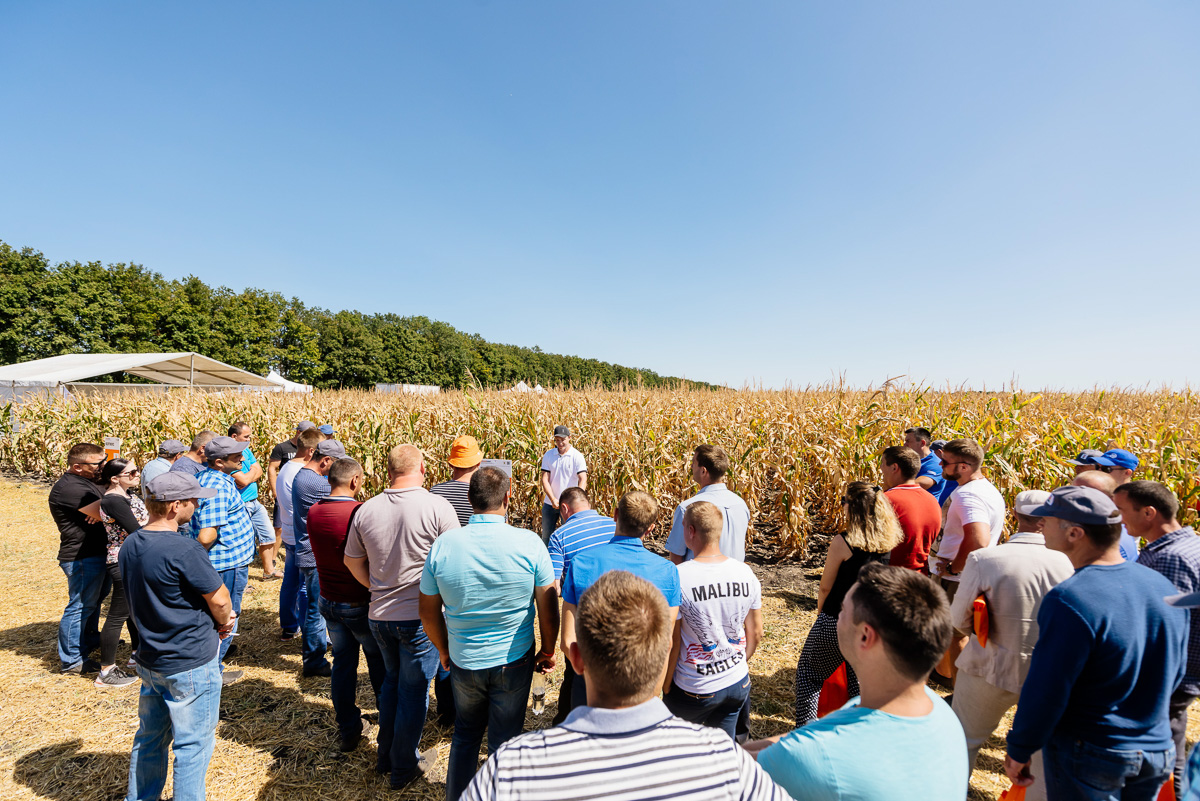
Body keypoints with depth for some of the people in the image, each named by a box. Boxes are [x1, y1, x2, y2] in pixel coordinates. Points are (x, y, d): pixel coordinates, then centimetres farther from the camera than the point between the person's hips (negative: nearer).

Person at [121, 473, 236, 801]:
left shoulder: (129, 546, 0)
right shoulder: (183, 549, -27)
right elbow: (219, 599, -20)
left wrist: (216, 618, 4)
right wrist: (223, 622, 3)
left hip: (150, 660, 8)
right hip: (190, 665, -8)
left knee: (150, 737, 24)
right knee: (193, 744, 8)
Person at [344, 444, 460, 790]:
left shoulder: (366, 510, -4)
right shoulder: (436, 506, -19)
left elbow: (352, 561, 9)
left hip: (378, 615, 5)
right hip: (420, 617, -5)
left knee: (391, 680, 26)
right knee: (413, 690, 13)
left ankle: (385, 757, 39)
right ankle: (403, 768, 29)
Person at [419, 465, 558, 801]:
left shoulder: (443, 545, -14)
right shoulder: (529, 543, -20)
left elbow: (428, 612, -2)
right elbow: (548, 607, -10)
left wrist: (444, 651, 15)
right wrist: (547, 651, 7)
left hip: (463, 661, 2)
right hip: (514, 661, -2)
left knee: (465, 734, 27)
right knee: (504, 741, 18)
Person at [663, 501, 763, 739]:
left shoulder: (677, 578, -23)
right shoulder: (746, 573, -8)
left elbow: (671, 643, -16)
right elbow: (756, 633, 4)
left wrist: (665, 685, 0)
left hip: (694, 690, -4)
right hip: (738, 684, 5)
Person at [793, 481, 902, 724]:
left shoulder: (842, 542, -22)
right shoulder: (888, 541, -6)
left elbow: (825, 587, -9)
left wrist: (820, 611, 5)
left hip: (836, 622, -5)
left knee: (808, 671, 14)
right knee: (860, 677, 24)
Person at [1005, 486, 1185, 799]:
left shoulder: (1070, 600, -28)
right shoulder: (1165, 587, -4)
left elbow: (1045, 691, -23)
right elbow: (1174, 674, 9)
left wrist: (1018, 752, -10)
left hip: (1089, 758, -6)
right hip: (1160, 752, 7)